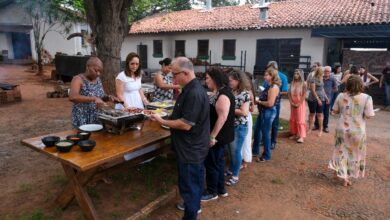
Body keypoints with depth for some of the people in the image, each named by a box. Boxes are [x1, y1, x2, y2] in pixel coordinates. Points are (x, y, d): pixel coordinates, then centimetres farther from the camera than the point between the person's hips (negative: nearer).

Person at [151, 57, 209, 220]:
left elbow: (186, 124, -27)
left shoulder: (193, 93, -26)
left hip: (190, 149, -10)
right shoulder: (193, 88, 7)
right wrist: (167, 118, 8)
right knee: (195, 180, 25)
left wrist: (162, 122, -17)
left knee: (189, 184, 5)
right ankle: (194, 205, 44)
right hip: (195, 147, 10)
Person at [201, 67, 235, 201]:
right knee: (218, 161, 18)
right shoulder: (219, 92, 9)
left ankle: (212, 192, 19)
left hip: (218, 136, -10)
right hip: (219, 135, 10)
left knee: (211, 163, 3)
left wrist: (212, 136, -25)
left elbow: (222, 118, -28)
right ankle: (220, 189, 32)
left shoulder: (223, 95, -23)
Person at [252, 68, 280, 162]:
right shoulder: (269, 86, 12)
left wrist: (259, 102, -12)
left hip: (269, 112, -10)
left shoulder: (274, 87, -18)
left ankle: (266, 156, 17)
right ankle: (255, 151, 33)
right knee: (257, 131, 17)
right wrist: (258, 100, -2)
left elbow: (270, 103, -24)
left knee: (265, 133, 1)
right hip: (263, 112, 10)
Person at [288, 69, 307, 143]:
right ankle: (294, 134, 21)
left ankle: (301, 136, -4)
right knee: (292, 119, 10)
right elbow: (289, 93, 4)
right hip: (293, 104, 5)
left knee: (300, 120, -5)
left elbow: (304, 95, -11)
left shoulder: (303, 83, -7)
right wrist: (291, 102, -6)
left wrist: (299, 104, -14)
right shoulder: (292, 83, 6)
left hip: (300, 104, -5)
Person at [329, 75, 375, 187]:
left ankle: (341, 173, 29)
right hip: (357, 131, -2)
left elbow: (334, 111, 2)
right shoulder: (366, 98, -15)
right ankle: (347, 177, 26)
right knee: (354, 153, 16)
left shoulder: (341, 96, -7)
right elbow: (369, 115, -12)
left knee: (342, 151, 19)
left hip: (342, 129, 2)